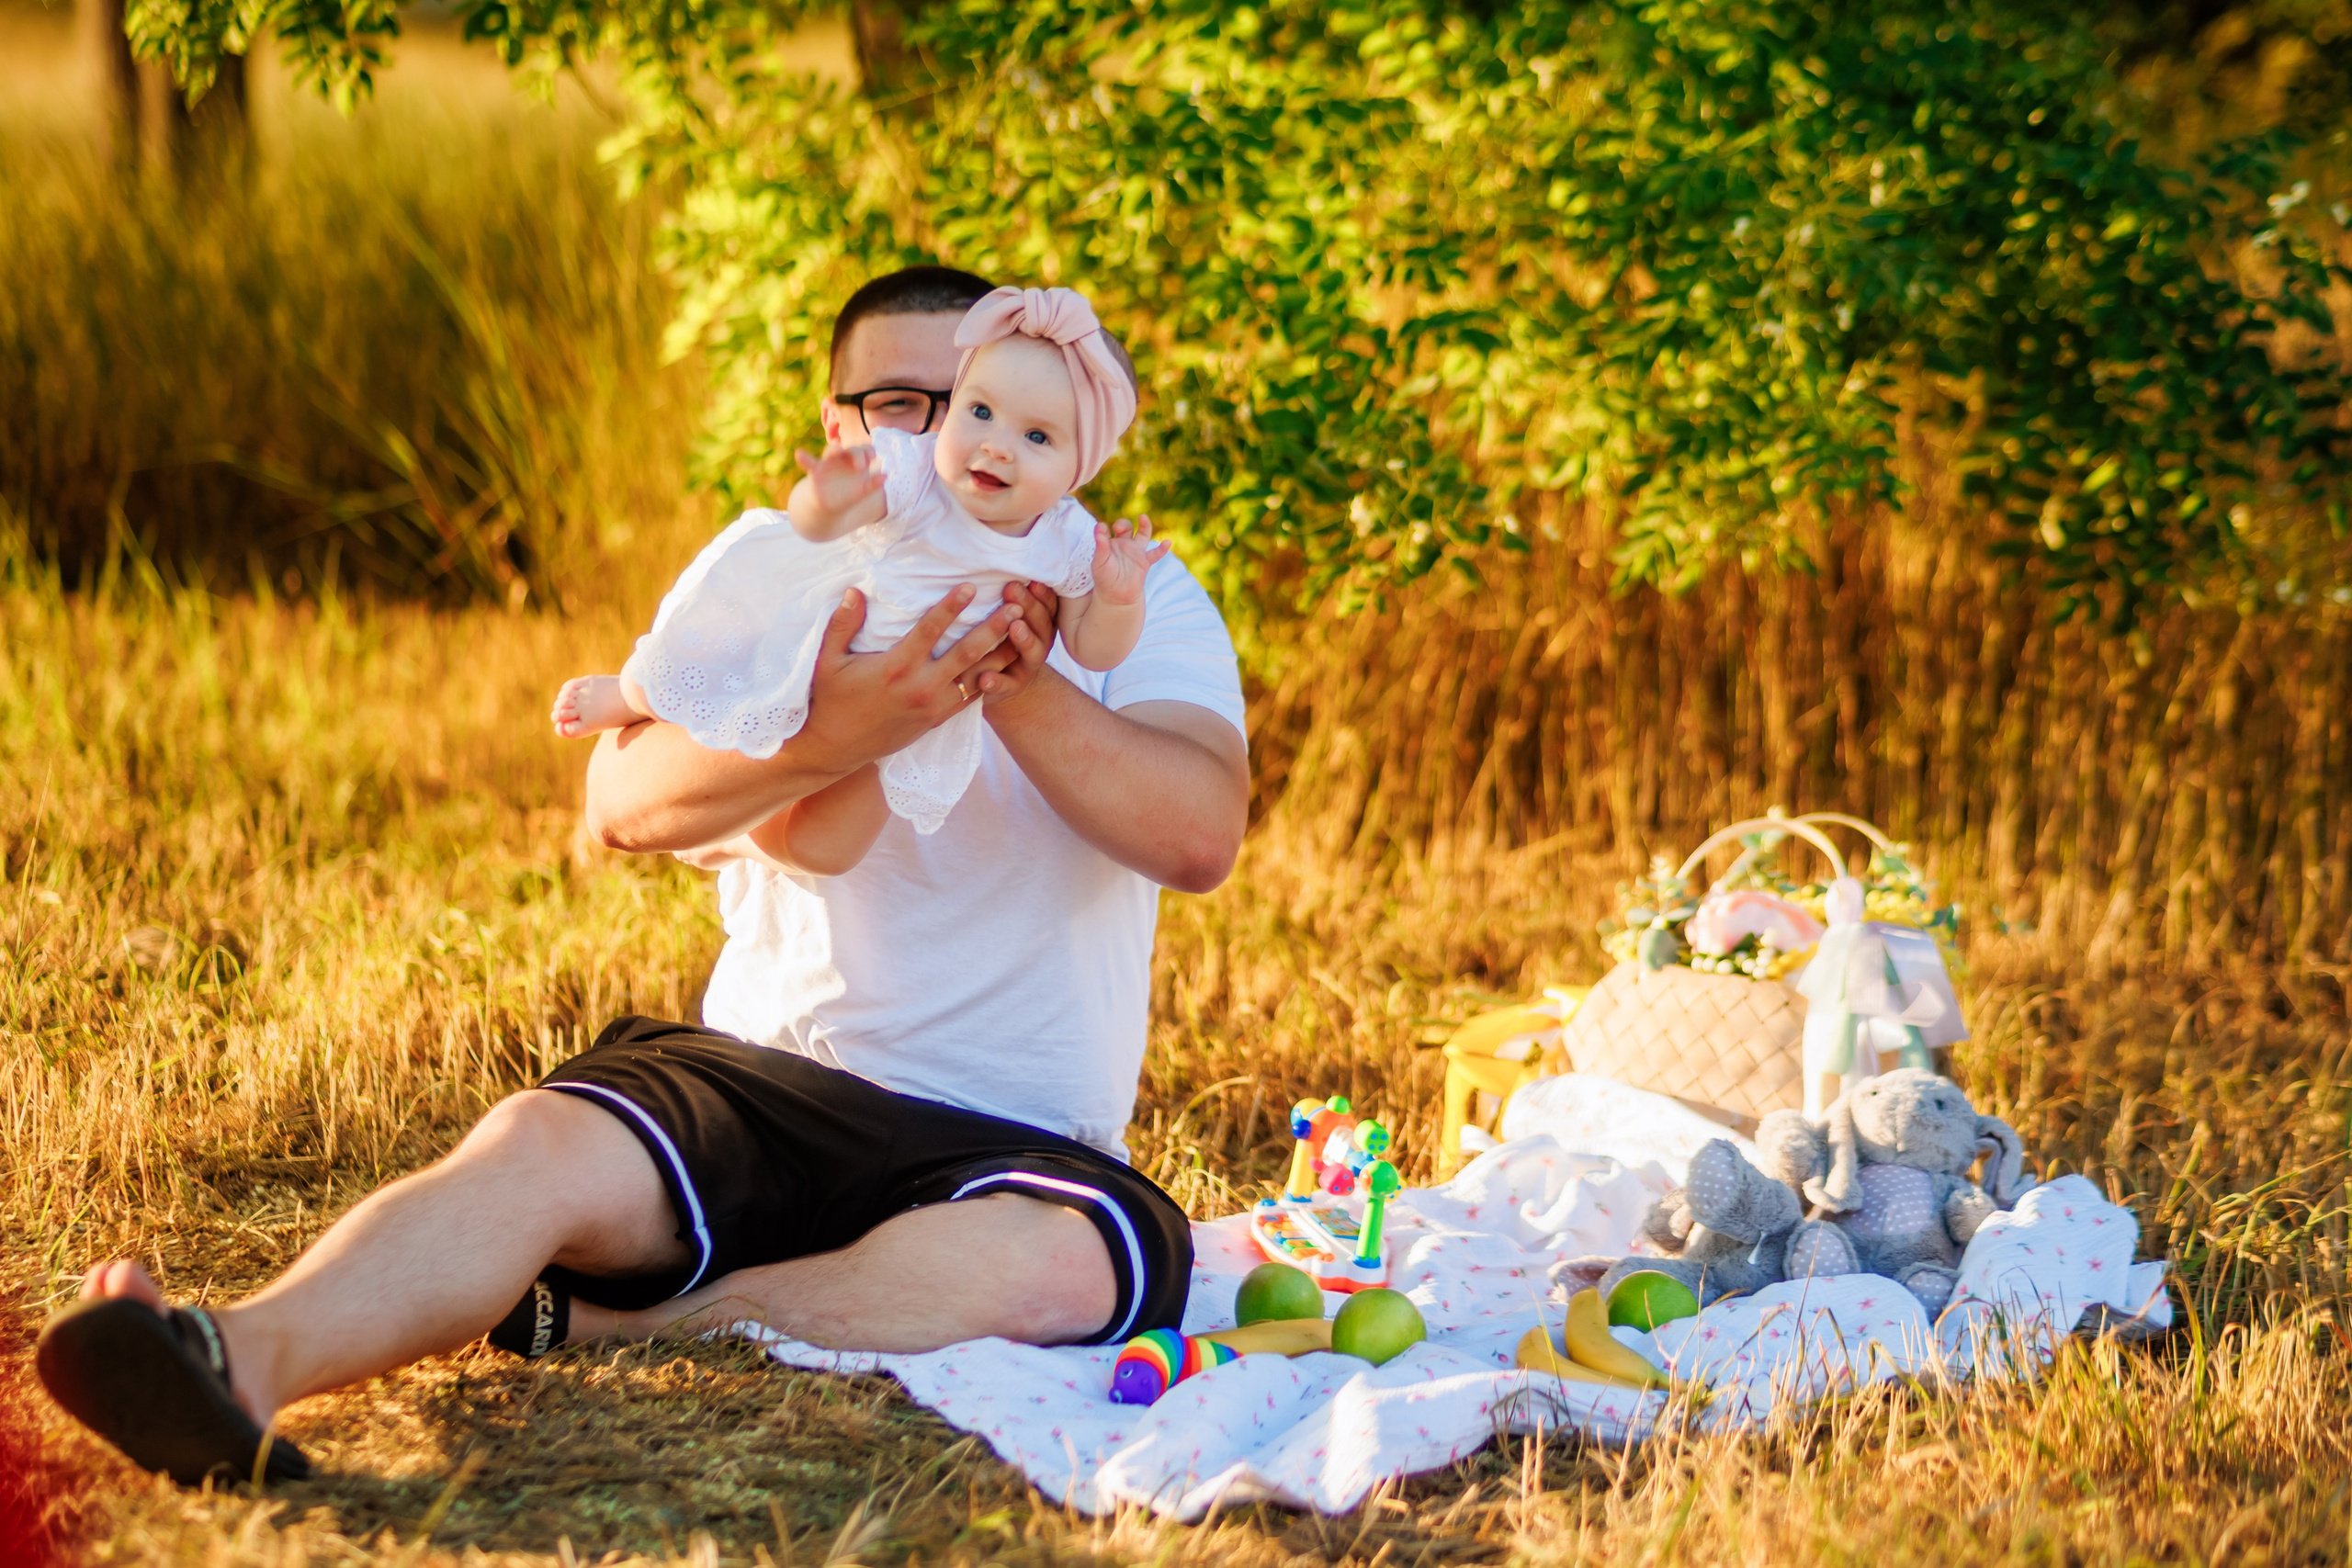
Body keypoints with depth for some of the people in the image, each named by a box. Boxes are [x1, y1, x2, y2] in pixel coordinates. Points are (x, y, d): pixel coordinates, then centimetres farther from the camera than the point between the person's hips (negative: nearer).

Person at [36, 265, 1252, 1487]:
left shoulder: (1134, 598, 8)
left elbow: (1200, 837, -11)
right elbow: (627, 801, -12)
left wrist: (1020, 689, -26)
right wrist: (826, 740, -32)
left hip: (1005, 1140, -1)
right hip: (763, 1078, 1)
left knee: (1076, 1261, -35)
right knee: (545, 1144, -30)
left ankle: (591, 1323, -32)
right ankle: (244, 1360, -55)